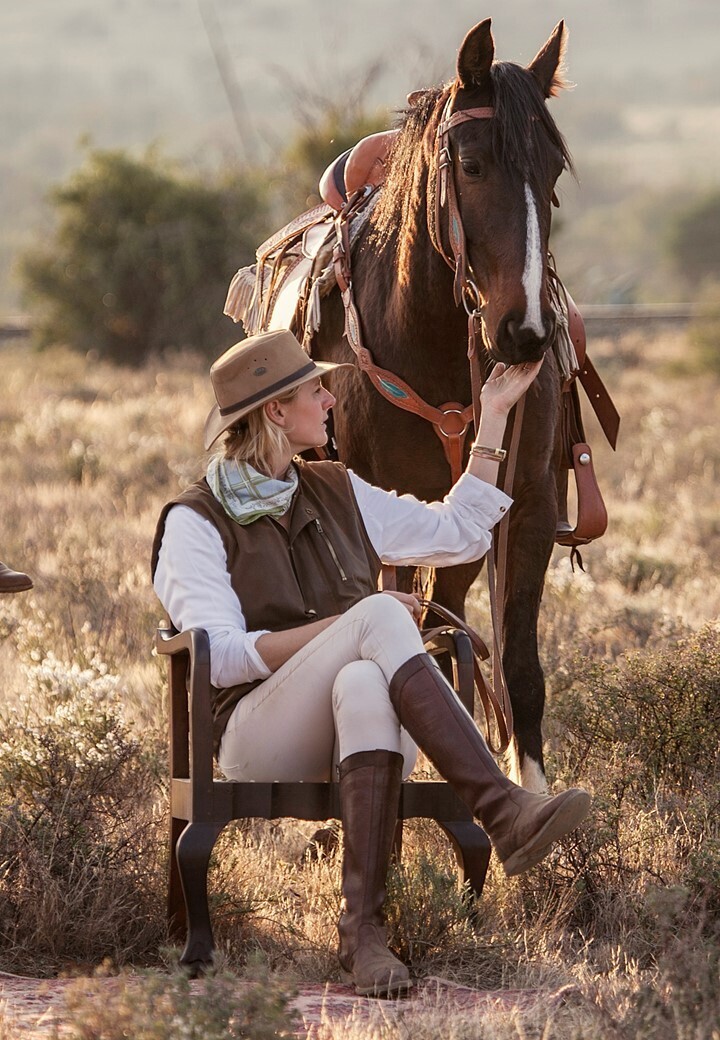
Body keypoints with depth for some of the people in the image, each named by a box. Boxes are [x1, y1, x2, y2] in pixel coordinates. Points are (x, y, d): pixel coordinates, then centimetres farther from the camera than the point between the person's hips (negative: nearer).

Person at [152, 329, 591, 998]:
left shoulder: (337, 493, 19)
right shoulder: (195, 522, 2)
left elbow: (460, 534, 23)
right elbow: (220, 658, -10)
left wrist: (493, 417, 22)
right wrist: (352, 626, -18)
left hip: (360, 728, 4)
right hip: (258, 738, -4)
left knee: (363, 686, -36)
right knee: (378, 614, -32)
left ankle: (363, 929, -48)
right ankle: (501, 811, -44)